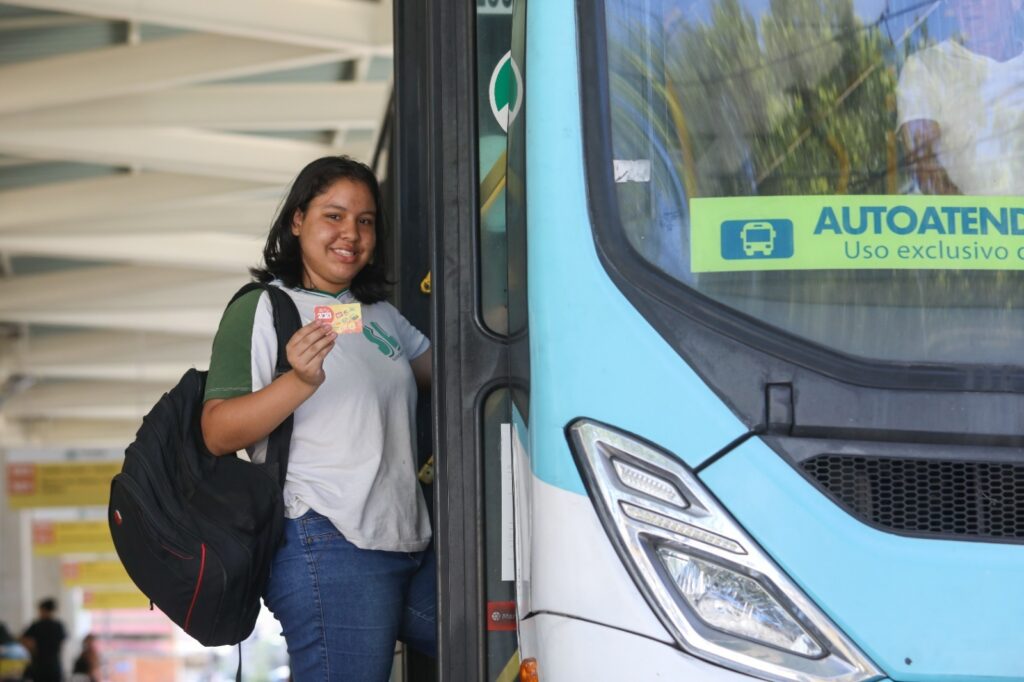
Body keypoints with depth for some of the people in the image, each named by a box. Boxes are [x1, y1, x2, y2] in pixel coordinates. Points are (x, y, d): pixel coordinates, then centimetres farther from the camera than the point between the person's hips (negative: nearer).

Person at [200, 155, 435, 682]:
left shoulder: (381, 315, 23)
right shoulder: (261, 309, -1)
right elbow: (217, 433, -10)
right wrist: (299, 383, -25)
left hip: (409, 543, 8)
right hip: (330, 546, -8)